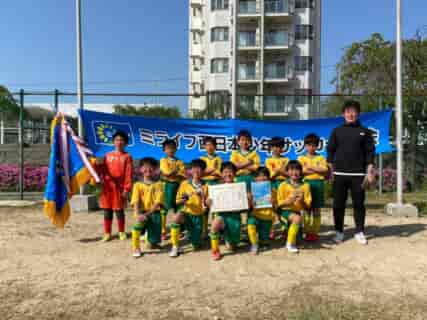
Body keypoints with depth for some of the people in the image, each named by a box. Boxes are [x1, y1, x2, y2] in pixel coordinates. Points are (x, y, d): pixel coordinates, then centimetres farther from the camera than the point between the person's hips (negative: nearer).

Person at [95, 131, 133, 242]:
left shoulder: (127, 157, -1)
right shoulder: (107, 156, 9)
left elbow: (128, 174, -5)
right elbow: (102, 171, 12)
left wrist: (126, 189, -11)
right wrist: (98, 165, -9)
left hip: (119, 188, -3)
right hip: (107, 187, 3)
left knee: (119, 211, 6)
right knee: (107, 211, 7)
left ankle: (121, 232, 21)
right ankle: (107, 233, 18)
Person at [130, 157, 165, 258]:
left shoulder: (158, 184, 1)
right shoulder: (138, 185, 5)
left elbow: (158, 202, -8)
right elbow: (136, 201, -6)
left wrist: (147, 214, -19)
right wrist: (137, 214, -24)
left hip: (154, 213, 0)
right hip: (142, 212, 0)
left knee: (151, 244, -6)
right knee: (138, 223, -35)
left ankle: (150, 240, 33)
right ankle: (136, 248, -11)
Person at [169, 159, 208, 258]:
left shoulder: (205, 187, -1)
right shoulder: (184, 183, 0)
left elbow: (206, 205, -2)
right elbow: (177, 201, 3)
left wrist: (203, 197, -21)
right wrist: (182, 200, -19)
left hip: (198, 216, 1)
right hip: (186, 213, 0)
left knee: (196, 246, -3)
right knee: (176, 217, -37)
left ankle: (194, 235, 33)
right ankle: (175, 247, -22)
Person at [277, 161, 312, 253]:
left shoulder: (305, 186, 3)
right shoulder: (283, 185, -2)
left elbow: (307, 206, 2)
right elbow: (279, 204, -3)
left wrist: (302, 201, -20)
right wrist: (289, 201, -21)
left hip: (298, 211, 3)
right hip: (285, 211, -3)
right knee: (297, 218, -31)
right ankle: (290, 243, -15)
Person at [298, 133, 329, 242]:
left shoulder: (321, 158, 9)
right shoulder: (301, 158, 7)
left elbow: (325, 170, -3)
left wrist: (311, 167, -13)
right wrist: (317, 170, -11)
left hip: (318, 184, 1)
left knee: (317, 210, 4)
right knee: (307, 210, 1)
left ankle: (315, 232, 11)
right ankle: (307, 232, 8)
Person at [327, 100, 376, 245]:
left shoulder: (364, 131, 7)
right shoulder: (337, 131, 8)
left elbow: (370, 152, 4)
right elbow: (330, 151, 8)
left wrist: (370, 171, -3)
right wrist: (330, 171, 2)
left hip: (358, 174, 0)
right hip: (340, 174, 1)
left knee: (359, 204, 5)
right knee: (338, 204, 4)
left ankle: (360, 232, 18)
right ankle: (339, 231, 16)